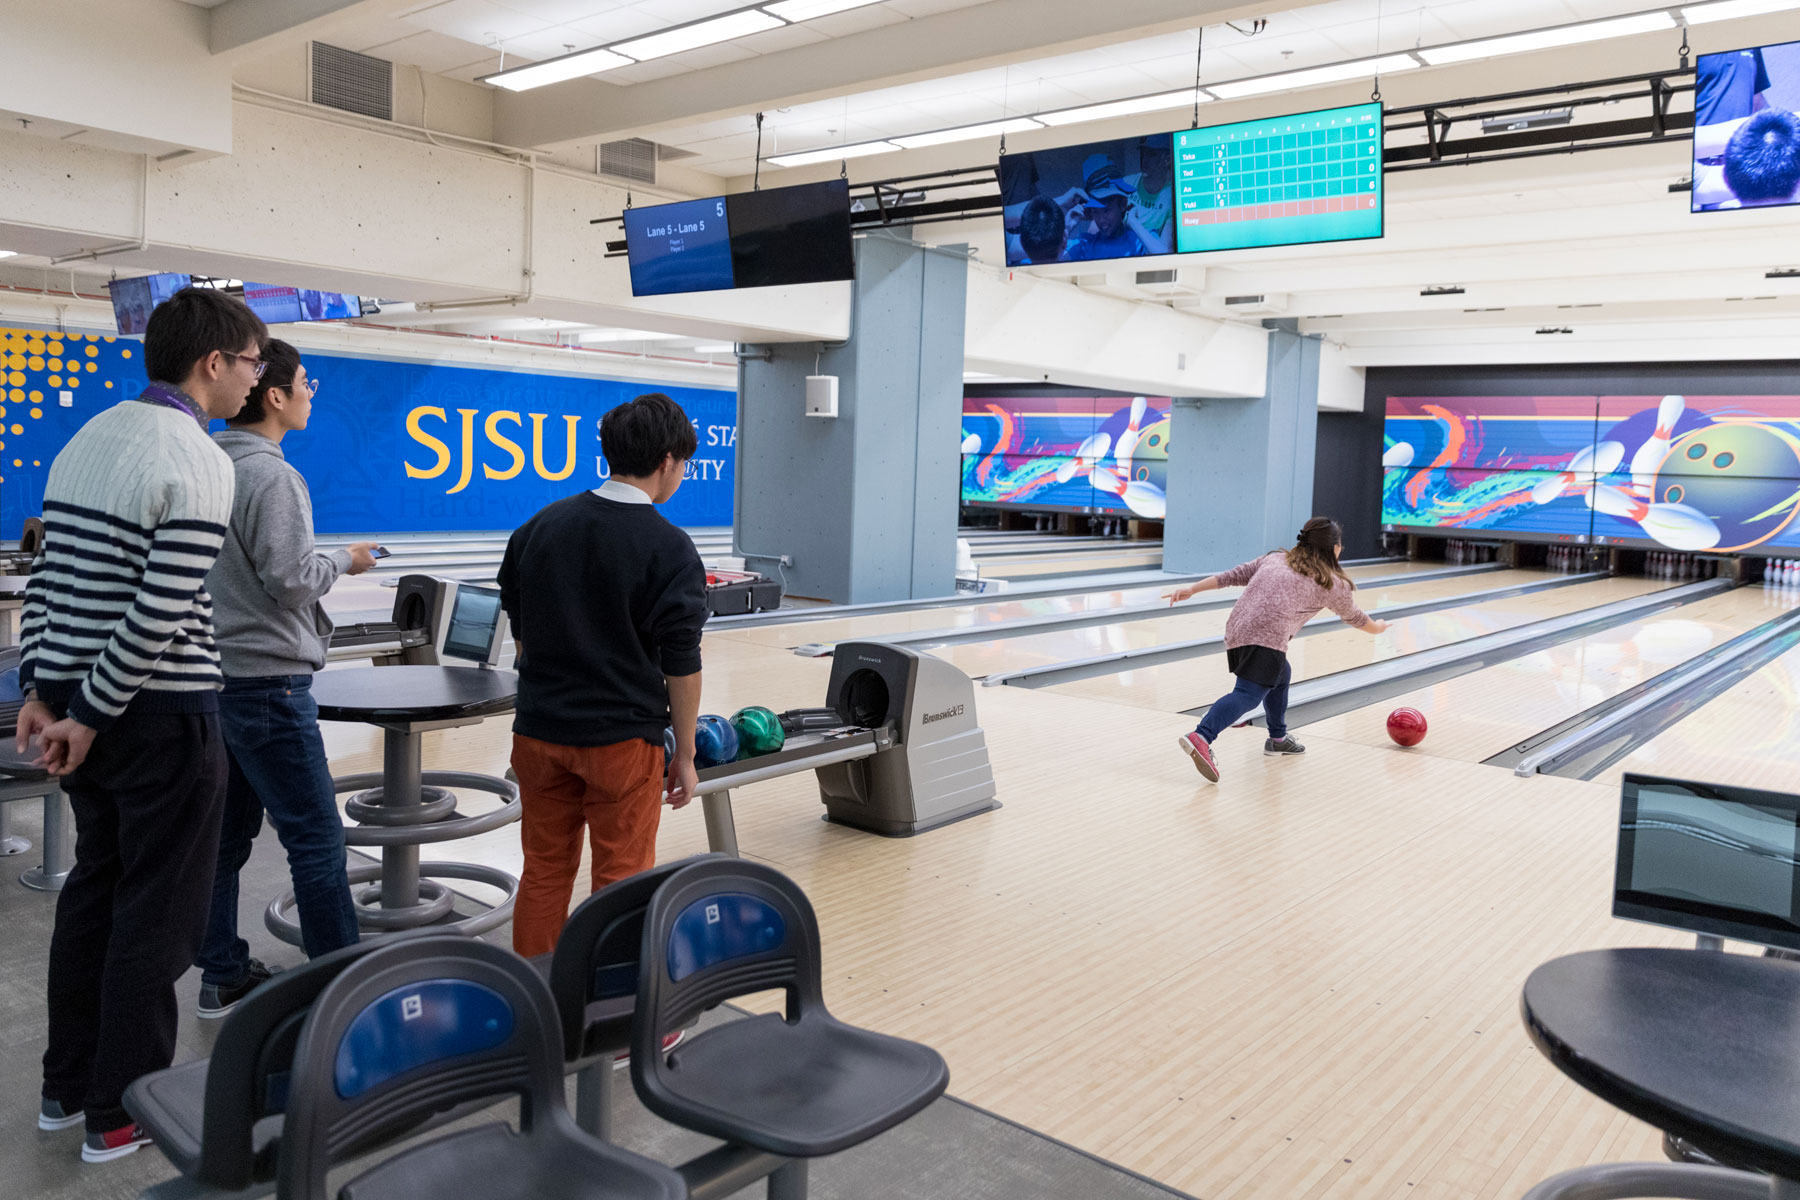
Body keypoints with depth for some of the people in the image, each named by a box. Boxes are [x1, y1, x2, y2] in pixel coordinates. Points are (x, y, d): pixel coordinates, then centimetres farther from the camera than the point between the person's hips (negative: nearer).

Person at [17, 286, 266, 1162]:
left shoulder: (84, 442, 11)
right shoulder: (199, 463, -15)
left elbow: (47, 580, 11)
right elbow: (161, 614, -21)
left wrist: (40, 688, 11)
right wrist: (88, 714, -12)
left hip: (85, 700, 9)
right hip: (163, 714, -8)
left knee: (94, 888, 18)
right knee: (157, 913, 3)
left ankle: (67, 1086, 29)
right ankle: (122, 1114, 14)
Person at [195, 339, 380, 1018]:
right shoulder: (271, 476, -16)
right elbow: (290, 580, -19)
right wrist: (343, 563, -2)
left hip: (216, 676, 10)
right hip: (267, 680, -9)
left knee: (226, 833, 15)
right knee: (316, 838, -3)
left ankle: (223, 977, 24)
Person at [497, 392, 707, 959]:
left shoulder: (542, 526, 2)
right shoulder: (669, 549, -12)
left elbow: (520, 629, 9)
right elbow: (681, 664, -11)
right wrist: (684, 753, -1)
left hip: (540, 731, 5)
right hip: (622, 737, -5)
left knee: (544, 872, 15)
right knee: (621, 881, 8)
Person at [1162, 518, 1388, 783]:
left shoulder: (1275, 559, 26)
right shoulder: (1333, 584, 16)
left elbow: (1235, 575, 17)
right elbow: (1353, 617, 33)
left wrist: (1191, 590, 16)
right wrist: (1377, 628, 54)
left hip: (1236, 630, 7)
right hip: (1267, 637, -7)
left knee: (1280, 674, 29)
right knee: (1249, 694, -16)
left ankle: (1278, 738, 41)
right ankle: (1201, 738, -39)